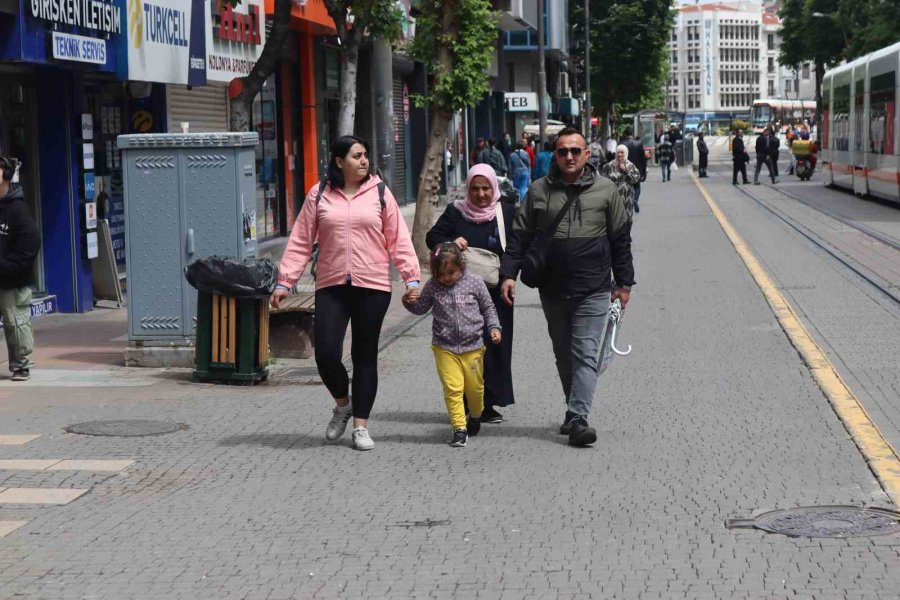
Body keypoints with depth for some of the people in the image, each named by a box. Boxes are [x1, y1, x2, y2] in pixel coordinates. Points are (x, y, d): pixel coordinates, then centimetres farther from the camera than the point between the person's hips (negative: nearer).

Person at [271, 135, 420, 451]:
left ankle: (360, 425, 15)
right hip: (331, 287, 0)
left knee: (365, 356, 6)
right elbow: (300, 241, 6)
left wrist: (411, 278, -3)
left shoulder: (379, 193, 4)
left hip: (372, 287, 0)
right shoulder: (319, 195, 5)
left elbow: (398, 239, 4)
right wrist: (284, 281, 2)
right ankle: (342, 404, 21)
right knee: (326, 354, -9)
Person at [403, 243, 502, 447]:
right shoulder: (433, 286, -3)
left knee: (474, 387, 13)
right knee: (452, 388, -8)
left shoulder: (474, 283, -5)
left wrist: (493, 327, -4)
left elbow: (488, 308, 7)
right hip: (444, 347, 0)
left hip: (472, 347, 0)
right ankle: (459, 428, -1)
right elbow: (421, 308, 7)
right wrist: (410, 301, -13)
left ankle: (475, 416, 41)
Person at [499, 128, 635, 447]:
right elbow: (520, 236, 7)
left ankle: (577, 418, -14)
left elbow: (621, 239, 7)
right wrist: (508, 273, -4)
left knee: (586, 355, -10)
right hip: (552, 289, 3)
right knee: (564, 355, 13)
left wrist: (624, 282, 6)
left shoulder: (605, 190, 2)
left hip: (593, 290, -3)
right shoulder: (538, 191, 5)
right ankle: (575, 410, 25)